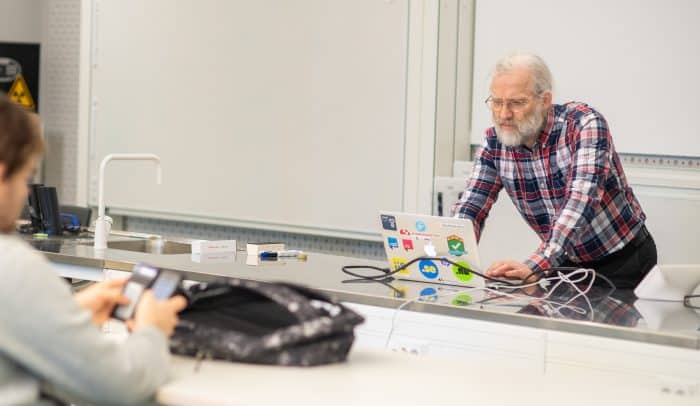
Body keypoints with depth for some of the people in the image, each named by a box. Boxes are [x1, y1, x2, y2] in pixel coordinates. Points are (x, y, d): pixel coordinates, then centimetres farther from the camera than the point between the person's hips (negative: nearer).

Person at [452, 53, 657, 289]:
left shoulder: (584, 124, -20)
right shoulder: (495, 141, -5)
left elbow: (580, 201, -32)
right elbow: (471, 206, -5)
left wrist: (534, 266, -44)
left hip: (625, 261, -4)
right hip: (570, 264, 4)